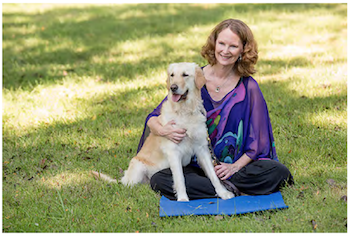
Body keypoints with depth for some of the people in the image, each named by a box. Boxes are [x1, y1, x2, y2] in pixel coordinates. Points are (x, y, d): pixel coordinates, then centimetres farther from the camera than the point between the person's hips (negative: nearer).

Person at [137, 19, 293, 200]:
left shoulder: (248, 88, -2)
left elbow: (257, 143, 0)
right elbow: (153, 119, 2)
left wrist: (235, 166, -17)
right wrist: (163, 130, -22)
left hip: (239, 163, 0)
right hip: (194, 167, 0)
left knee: (279, 172, -27)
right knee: (159, 180, -28)